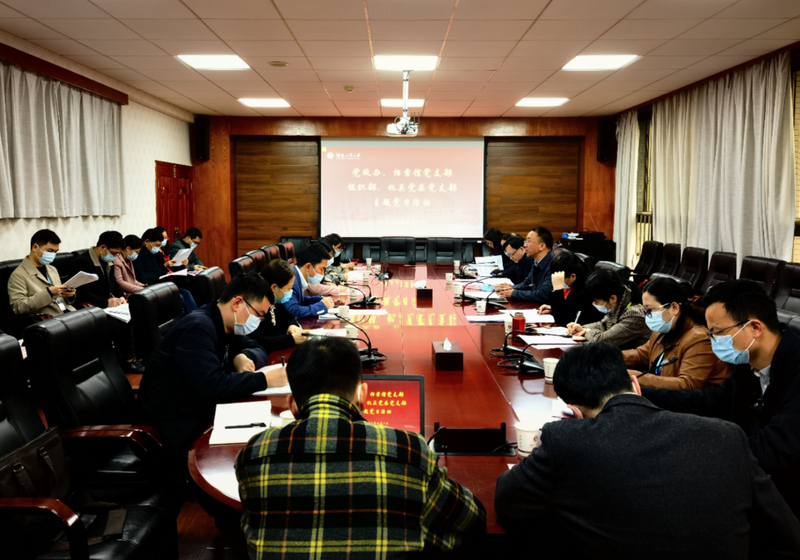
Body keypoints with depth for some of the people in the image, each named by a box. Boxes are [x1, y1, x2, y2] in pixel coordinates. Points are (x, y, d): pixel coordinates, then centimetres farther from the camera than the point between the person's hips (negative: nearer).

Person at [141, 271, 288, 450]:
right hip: (180, 427, -9)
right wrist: (264, 379, -26)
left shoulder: (224, 324, 4)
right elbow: (213, 386, -34)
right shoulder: (198, 328, -24)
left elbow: (257, 349, 13)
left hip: (201, 411, 9)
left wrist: (243, 357, -10)